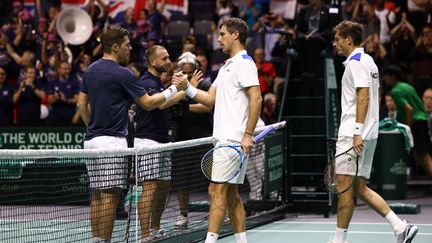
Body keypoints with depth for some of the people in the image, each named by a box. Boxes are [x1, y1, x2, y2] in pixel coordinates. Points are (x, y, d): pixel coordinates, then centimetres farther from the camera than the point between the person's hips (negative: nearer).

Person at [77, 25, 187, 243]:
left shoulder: (91, 70, 13)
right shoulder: (122, 74, -11)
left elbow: (82, 104, 17)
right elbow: (148, 103, -7)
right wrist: (174, 89, 1)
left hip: (91, 140, 8)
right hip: (112, 141, -8)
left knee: (97, 194, 10)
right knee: (110, 195, -7)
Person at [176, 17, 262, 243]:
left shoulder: (244, 62, -9)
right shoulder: (226, 66, 21)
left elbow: (256, 99, -17)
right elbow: (210, 99, 19)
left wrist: (248, 135, -22)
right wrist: (187, 87, 4)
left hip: (234, 139, -10)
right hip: (223, 138, 10)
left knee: (217, 191, -12)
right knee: (230, 193, 10)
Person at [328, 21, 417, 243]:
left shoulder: (356, 62, -10)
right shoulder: (368, 61, 19)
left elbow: (363, 96, -20)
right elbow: (374, 98, 23)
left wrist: (357, 132, -24)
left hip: (352, 134, -10)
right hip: (369, 134, 10)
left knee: (344, 185, -5)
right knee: (359, 188, 10)